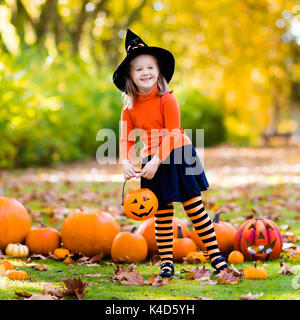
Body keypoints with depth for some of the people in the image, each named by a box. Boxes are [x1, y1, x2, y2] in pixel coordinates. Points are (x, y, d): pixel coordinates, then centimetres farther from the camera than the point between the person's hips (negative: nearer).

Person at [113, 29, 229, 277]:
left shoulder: (167, 99, -11)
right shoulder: (130, 108, 1)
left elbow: (172, 134, -15)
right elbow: (125, 138, -2)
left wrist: (156, 161, -23)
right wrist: (126, 162, -20)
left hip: (177, 158, -3)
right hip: (153, 164, 3)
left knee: (195, 207, -2)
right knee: (162, 214, 8)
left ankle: (214, 252, 7)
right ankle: (166, 261, 15)